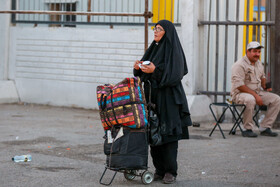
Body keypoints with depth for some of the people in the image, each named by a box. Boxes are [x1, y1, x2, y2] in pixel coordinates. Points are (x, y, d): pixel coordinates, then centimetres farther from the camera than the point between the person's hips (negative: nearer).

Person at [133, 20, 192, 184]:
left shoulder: (174, 50, -7)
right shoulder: (154, 48, 15)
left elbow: (175, 74, -17)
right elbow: (143, 73, 16)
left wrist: (155, 70, -25)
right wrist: (138, 68, -5)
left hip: (168, 98, -7)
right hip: (153, 96, 7)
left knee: (168, 134, -6)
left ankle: (171, 172, 0)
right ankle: (160, 170, 12)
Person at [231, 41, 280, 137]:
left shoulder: (259, 64, 13)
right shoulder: (239, 65, -15)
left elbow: (262, 77, 31)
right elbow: (239, 85, -23)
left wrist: (265, 86, 9)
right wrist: (255, 95, -25)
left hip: (257, 92, 8)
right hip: (239, 93, -8)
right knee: (250, 100, -41)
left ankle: (265, 128, -6)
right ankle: (248, 129, -26)